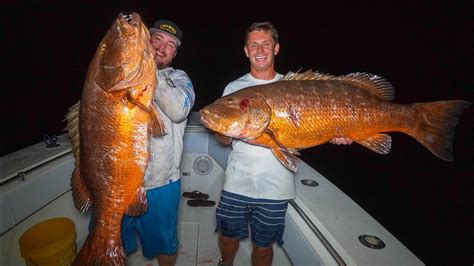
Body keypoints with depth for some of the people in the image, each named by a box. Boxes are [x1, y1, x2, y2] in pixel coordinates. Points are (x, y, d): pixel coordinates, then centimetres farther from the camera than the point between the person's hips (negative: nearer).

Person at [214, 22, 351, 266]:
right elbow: (223, 139, 3)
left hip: (275, 187, -1)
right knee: (228, 236, 19)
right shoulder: (234, 88, 3)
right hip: (237, 183, 2)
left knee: (263, 245, 13)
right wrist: (225, 133, -20)